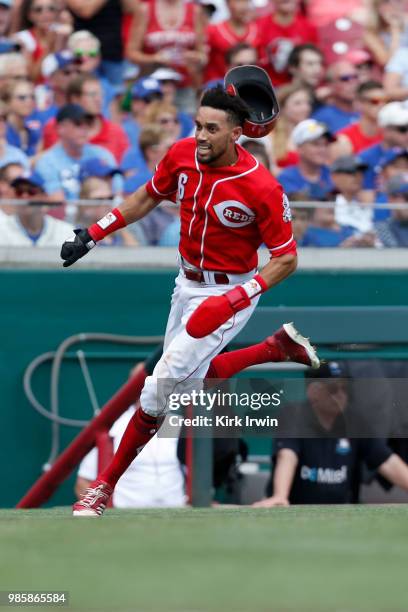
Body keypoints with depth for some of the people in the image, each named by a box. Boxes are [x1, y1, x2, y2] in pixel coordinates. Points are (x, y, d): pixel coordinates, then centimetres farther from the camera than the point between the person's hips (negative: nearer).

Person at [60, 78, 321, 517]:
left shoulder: (261, 188, -27)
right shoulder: (182, 156, -10)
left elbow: (286, 259, -18)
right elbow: (147, 198, 10)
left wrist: (233, 301, -30)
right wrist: (93, 234, 1)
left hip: (230, 292, -8)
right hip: (188, 284, 8)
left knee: (162, 385, -15)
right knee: (190, 378, 22)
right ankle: (279, 347, 37)